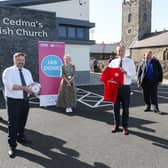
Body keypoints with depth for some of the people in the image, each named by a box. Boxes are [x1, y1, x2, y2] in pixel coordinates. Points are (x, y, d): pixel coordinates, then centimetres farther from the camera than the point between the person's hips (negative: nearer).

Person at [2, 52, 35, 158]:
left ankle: (21, 137, 43)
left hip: (25, 100, 6)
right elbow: (10, 85, -22)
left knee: (23, 121, 20)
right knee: (13, 123, 0)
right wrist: (23, 87, -31)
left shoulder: (27, 72, 10)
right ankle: (12, 146, 12)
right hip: (13, 101, -6)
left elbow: (32, 83, 6)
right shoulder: (8, 71, -8)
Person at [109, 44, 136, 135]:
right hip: (115, 87, 2)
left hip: (125, 87, -2)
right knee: (116, 107, 11)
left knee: (125, 108, 5)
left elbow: (133, 73, -7)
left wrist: (125, 71, -23)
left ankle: (125, 127, 19)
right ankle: (116, 125, 27)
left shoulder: (130, 61, 2)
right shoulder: (113, 62, 8)